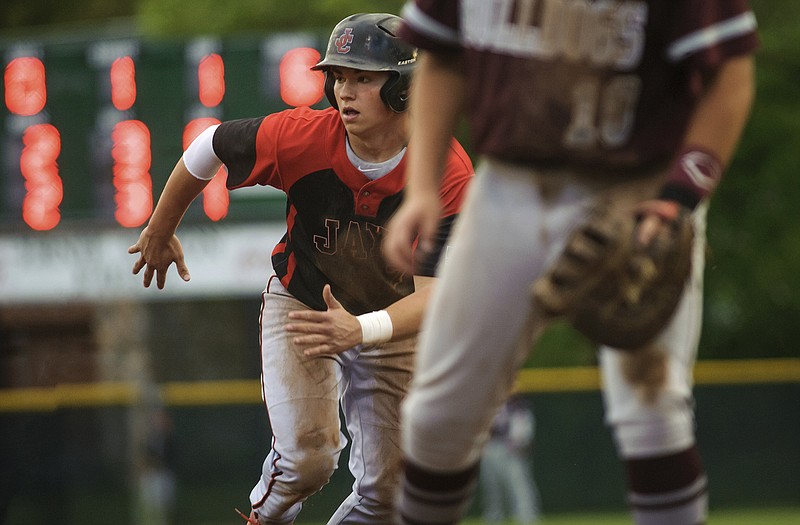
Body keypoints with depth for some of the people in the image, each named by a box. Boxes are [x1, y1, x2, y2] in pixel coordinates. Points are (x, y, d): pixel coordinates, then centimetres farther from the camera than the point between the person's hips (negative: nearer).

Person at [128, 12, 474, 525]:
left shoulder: (449, 171, -29)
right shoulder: (300, 136, -28)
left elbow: (432, 292, -33)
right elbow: (209, 148, -8)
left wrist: (360, 331, -52)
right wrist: (160, 233, 7)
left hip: (392, 319, 1)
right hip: (299, 302, -1)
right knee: (307, 458, -20)